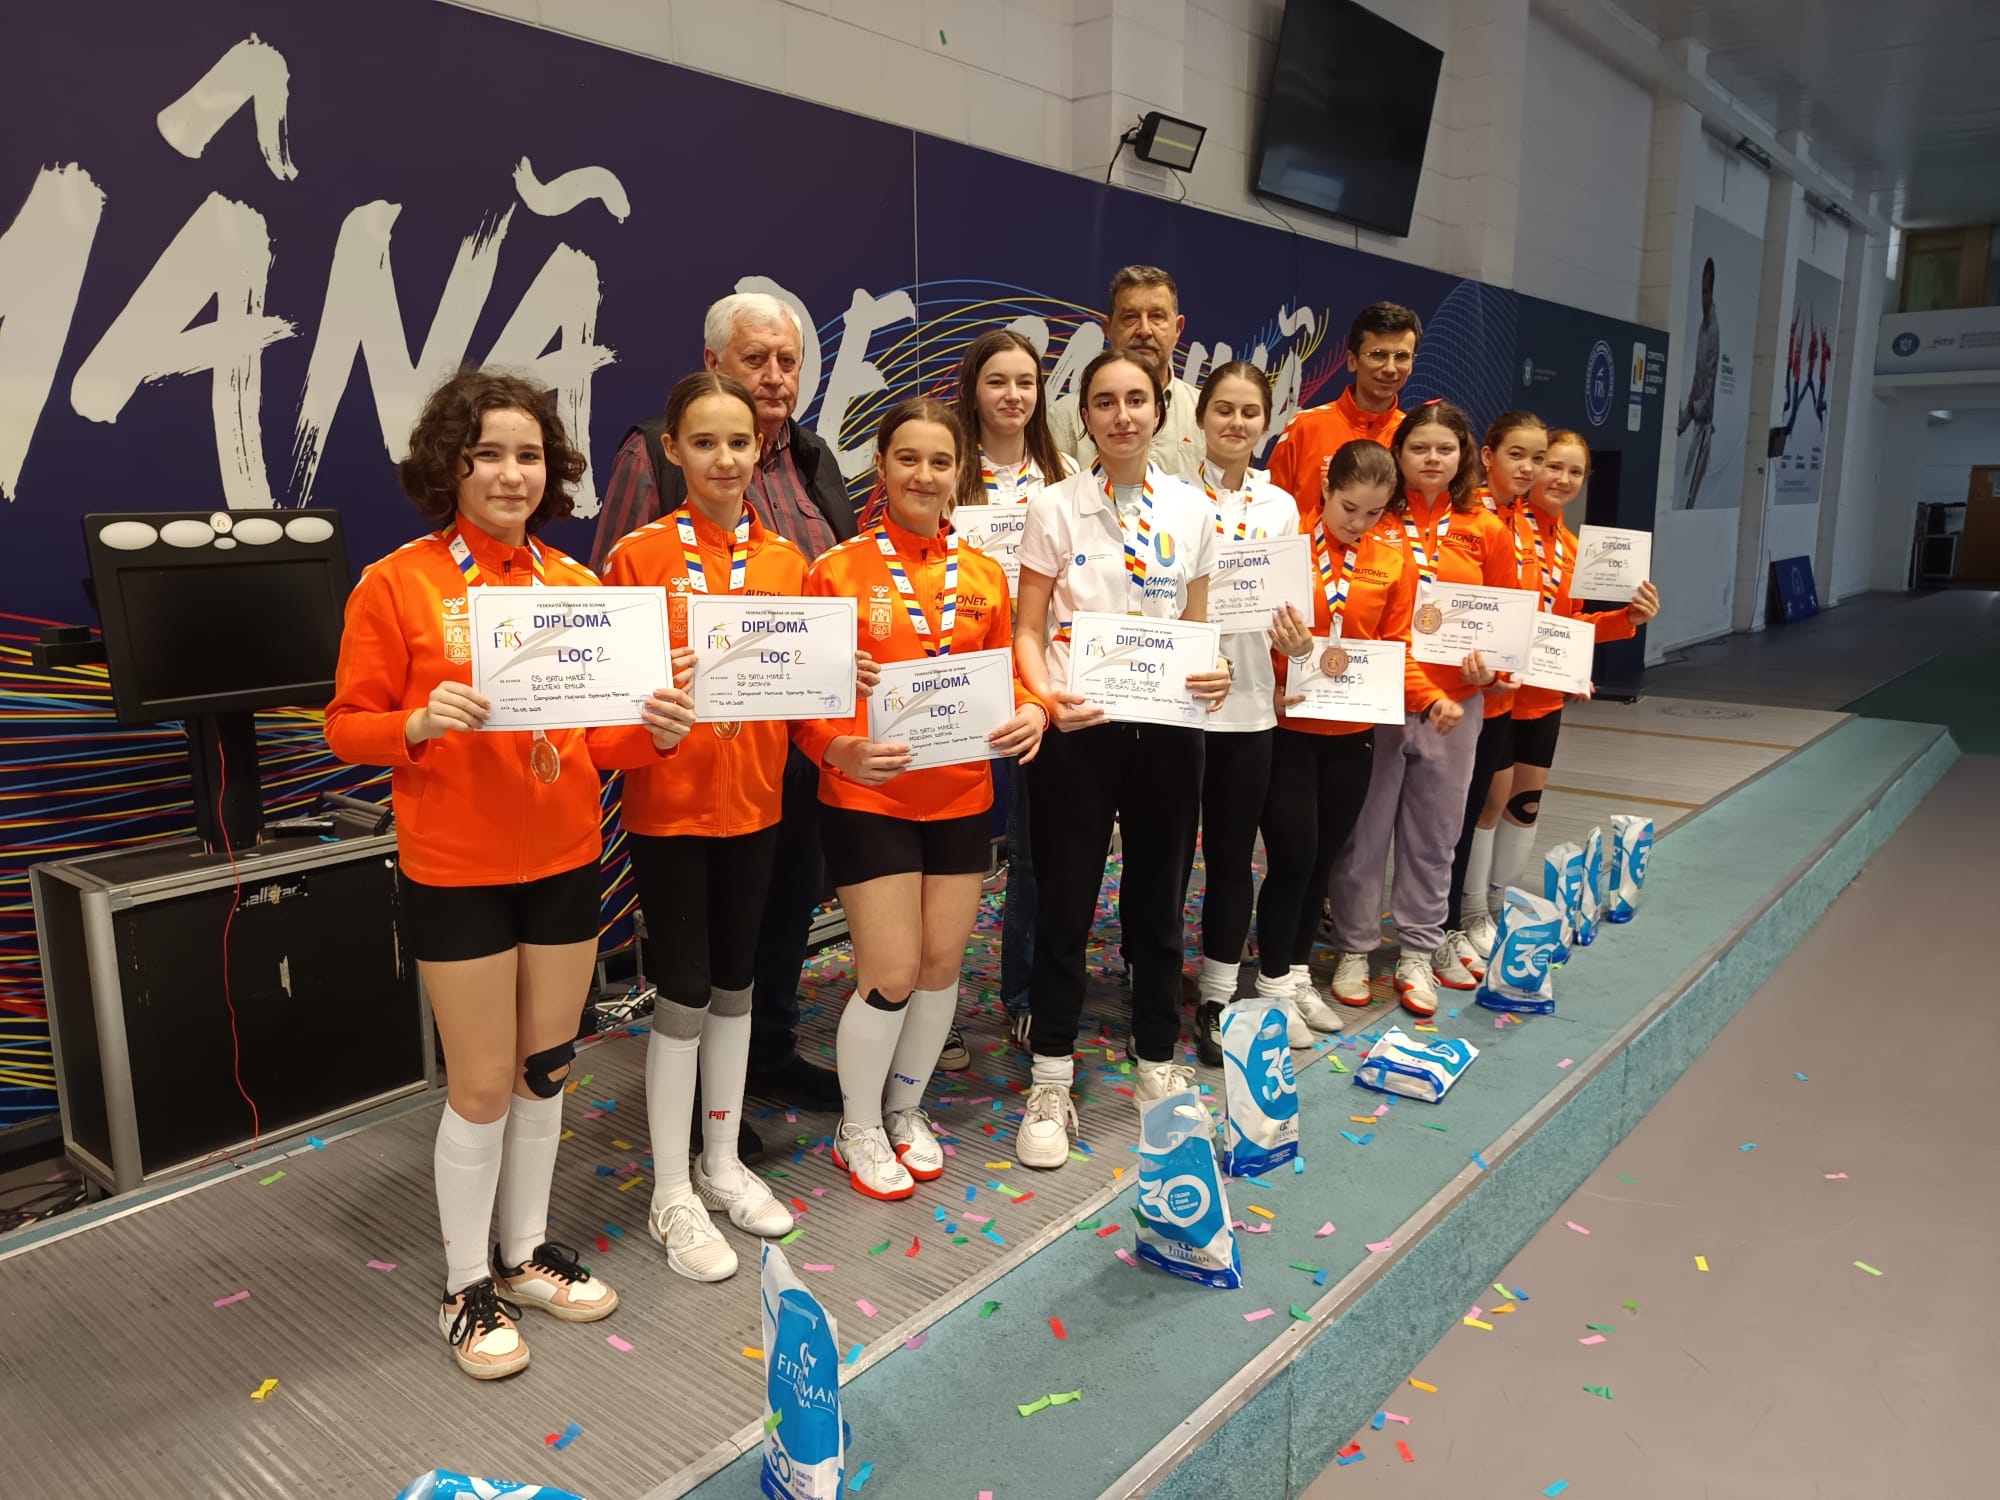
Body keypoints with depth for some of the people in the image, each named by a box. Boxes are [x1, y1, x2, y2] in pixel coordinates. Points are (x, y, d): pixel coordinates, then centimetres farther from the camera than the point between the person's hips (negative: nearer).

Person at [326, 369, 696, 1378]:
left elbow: (598, 733, 7)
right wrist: (422, 724, -26)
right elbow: (348, 726, -6)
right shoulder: (396, 585, -8)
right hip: (456, 870, -4)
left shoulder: (575, 586, 4)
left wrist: (656, 733, -14)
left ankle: (527, 1252, 34)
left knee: (545, 1069, 15)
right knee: (484, 1084, 4)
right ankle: (468, 1286, 26)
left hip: (565, 862, 5)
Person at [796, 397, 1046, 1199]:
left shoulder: (985, 575, 6)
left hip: (962, 796, 4)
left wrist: (1029, 714, -11)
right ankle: (857, 1131, 23)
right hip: (867, 799, -4)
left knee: (942, 963, 12)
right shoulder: (837, 570, -6)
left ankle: (905, 1111, 36)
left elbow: (1007, 677, 11)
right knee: (890, 973, -2)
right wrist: (838, 750, -26)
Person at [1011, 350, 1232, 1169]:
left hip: (1167, 727, 3)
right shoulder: (1055, 506, -2)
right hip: (1078, 729, -2)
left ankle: (1158, 1067, 31)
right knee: (1065, 906, 4)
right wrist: (1046, 696, -22)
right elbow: (1027, 629, -3)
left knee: (1158, 901, 13)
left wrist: (1213, 671, -10)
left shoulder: (1192, 509, 6)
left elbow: (1196, 625, 12)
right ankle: (1050, 1084, 19)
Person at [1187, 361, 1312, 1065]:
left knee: (1233, 857, 11)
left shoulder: (1281, 506, 10)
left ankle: (1216, 1000, 25)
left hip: (1249, 702, 4)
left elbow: (1286, 606, 11)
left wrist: (1295, 636, -10)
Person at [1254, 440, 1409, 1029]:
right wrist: (1269, 688, -18)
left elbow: (1398, 640, 8)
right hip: (1287, 722, -4)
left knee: (1323, 856, 13)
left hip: (1352, 729, 4)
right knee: (1293, 853, -3)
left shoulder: (1395, 554, 4)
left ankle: (1297, 974, 29)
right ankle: (1272, 985, 14)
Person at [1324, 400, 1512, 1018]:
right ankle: (1354, 949, 20)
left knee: (1433, 834, 12)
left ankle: (1417, 953, 25)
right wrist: (1421, 694, -16)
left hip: (1454, 703, 3)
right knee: (1364, 829, 5)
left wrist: (1488, 666, -7)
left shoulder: (1486, 531, 6)